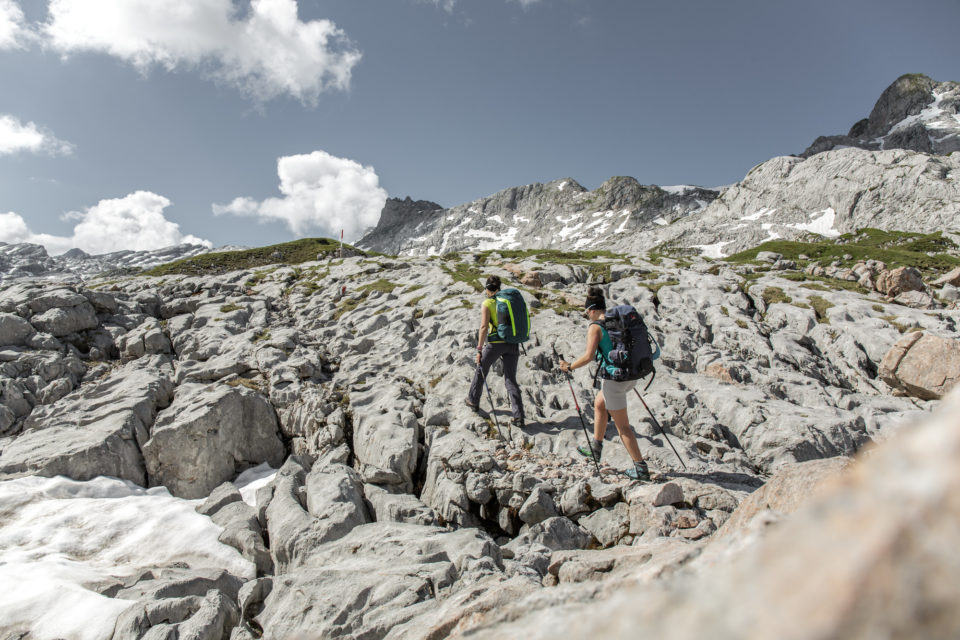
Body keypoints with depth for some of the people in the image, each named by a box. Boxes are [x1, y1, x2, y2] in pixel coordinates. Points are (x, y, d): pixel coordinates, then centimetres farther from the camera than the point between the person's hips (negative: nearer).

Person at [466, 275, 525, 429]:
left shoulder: (487, 304, -6)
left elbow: (484, 327, -14)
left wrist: (479, 349, -11)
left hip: (495, 343, -4)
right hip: (513, 344, 4)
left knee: (481, 370, 22)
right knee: (511, 380, 7)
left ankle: (473, 401, 37)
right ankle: (518, 417, -2)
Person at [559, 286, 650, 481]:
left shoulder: (595, 327, -13)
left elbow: (589, 356, -22)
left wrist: (569, 366, -7)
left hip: (614, 378, -8)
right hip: (630, 375, 8)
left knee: (622, 425, 4)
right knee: (599, 405, 27)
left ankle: (641, 468, 10)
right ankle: (596, 448, 37)